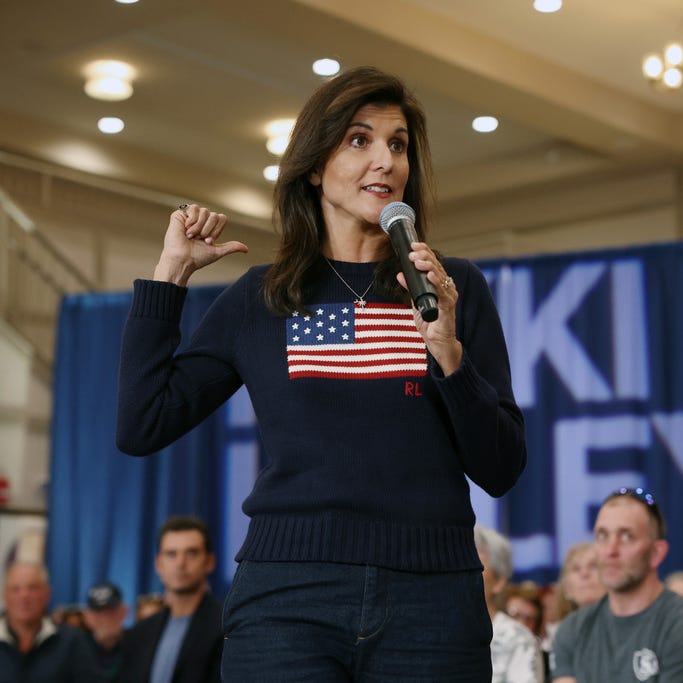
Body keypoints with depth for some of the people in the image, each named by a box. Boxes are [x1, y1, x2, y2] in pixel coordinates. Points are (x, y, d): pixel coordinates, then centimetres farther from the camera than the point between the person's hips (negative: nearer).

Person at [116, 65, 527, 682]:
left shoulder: (456, 287, 7)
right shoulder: (260, 299, 9)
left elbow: (501, 473, 3)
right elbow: (141, 429, 4)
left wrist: (448, 349, -12)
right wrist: (172, 272, 7)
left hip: (432, 603, 1)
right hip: (287, 602, 0)